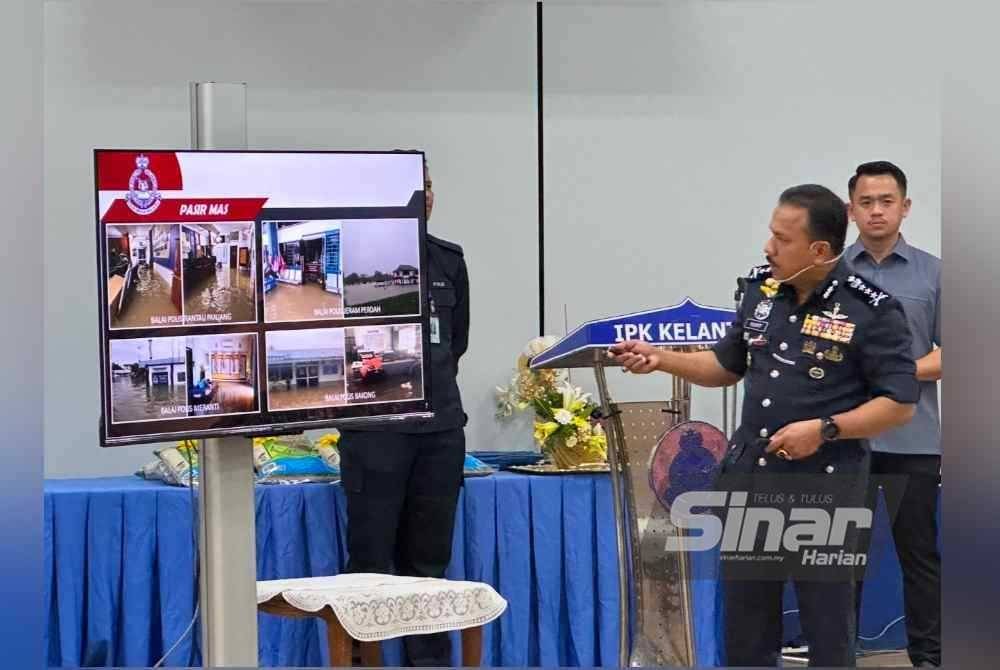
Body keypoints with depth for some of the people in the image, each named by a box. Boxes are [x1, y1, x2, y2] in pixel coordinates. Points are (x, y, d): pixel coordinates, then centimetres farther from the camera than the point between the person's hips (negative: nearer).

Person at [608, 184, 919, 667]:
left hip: (823, 485, -6)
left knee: (827, 624, 4)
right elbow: (727, 366, 18)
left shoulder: (871, 311, -13)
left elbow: (900, 404, -12)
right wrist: (659, 359, 5)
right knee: (744, 617, 14)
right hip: (749, 475, 6)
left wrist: (824, 429, -21)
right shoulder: (761, 289, 5)